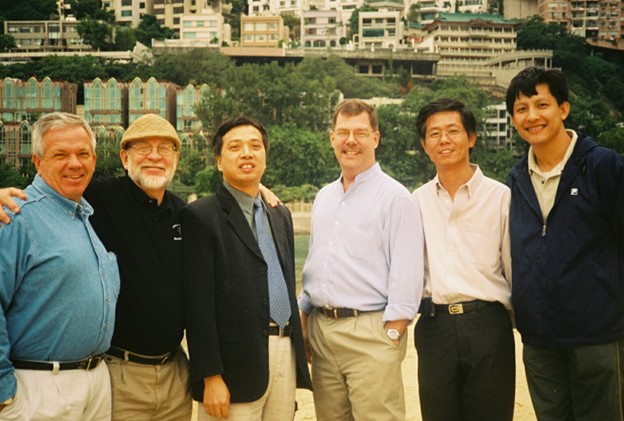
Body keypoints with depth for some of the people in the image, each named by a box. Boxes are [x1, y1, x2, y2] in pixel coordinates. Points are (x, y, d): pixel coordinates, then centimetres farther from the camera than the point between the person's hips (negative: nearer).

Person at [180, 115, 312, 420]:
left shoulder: (281, 216, 15)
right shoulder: (200, 216, -7)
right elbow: (199, 303, -12)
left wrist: (297, 348, 16)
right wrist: (211, 377, -15)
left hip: (286, 357, 6)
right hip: (238, 362, -6)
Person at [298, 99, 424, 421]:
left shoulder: (394, 197, -7)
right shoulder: (323, 197, 15)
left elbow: (406, 273, -12)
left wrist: (392, 334, -15)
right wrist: (303, 316, 15)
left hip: (370, 331, -6)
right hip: (321, 330, 6)